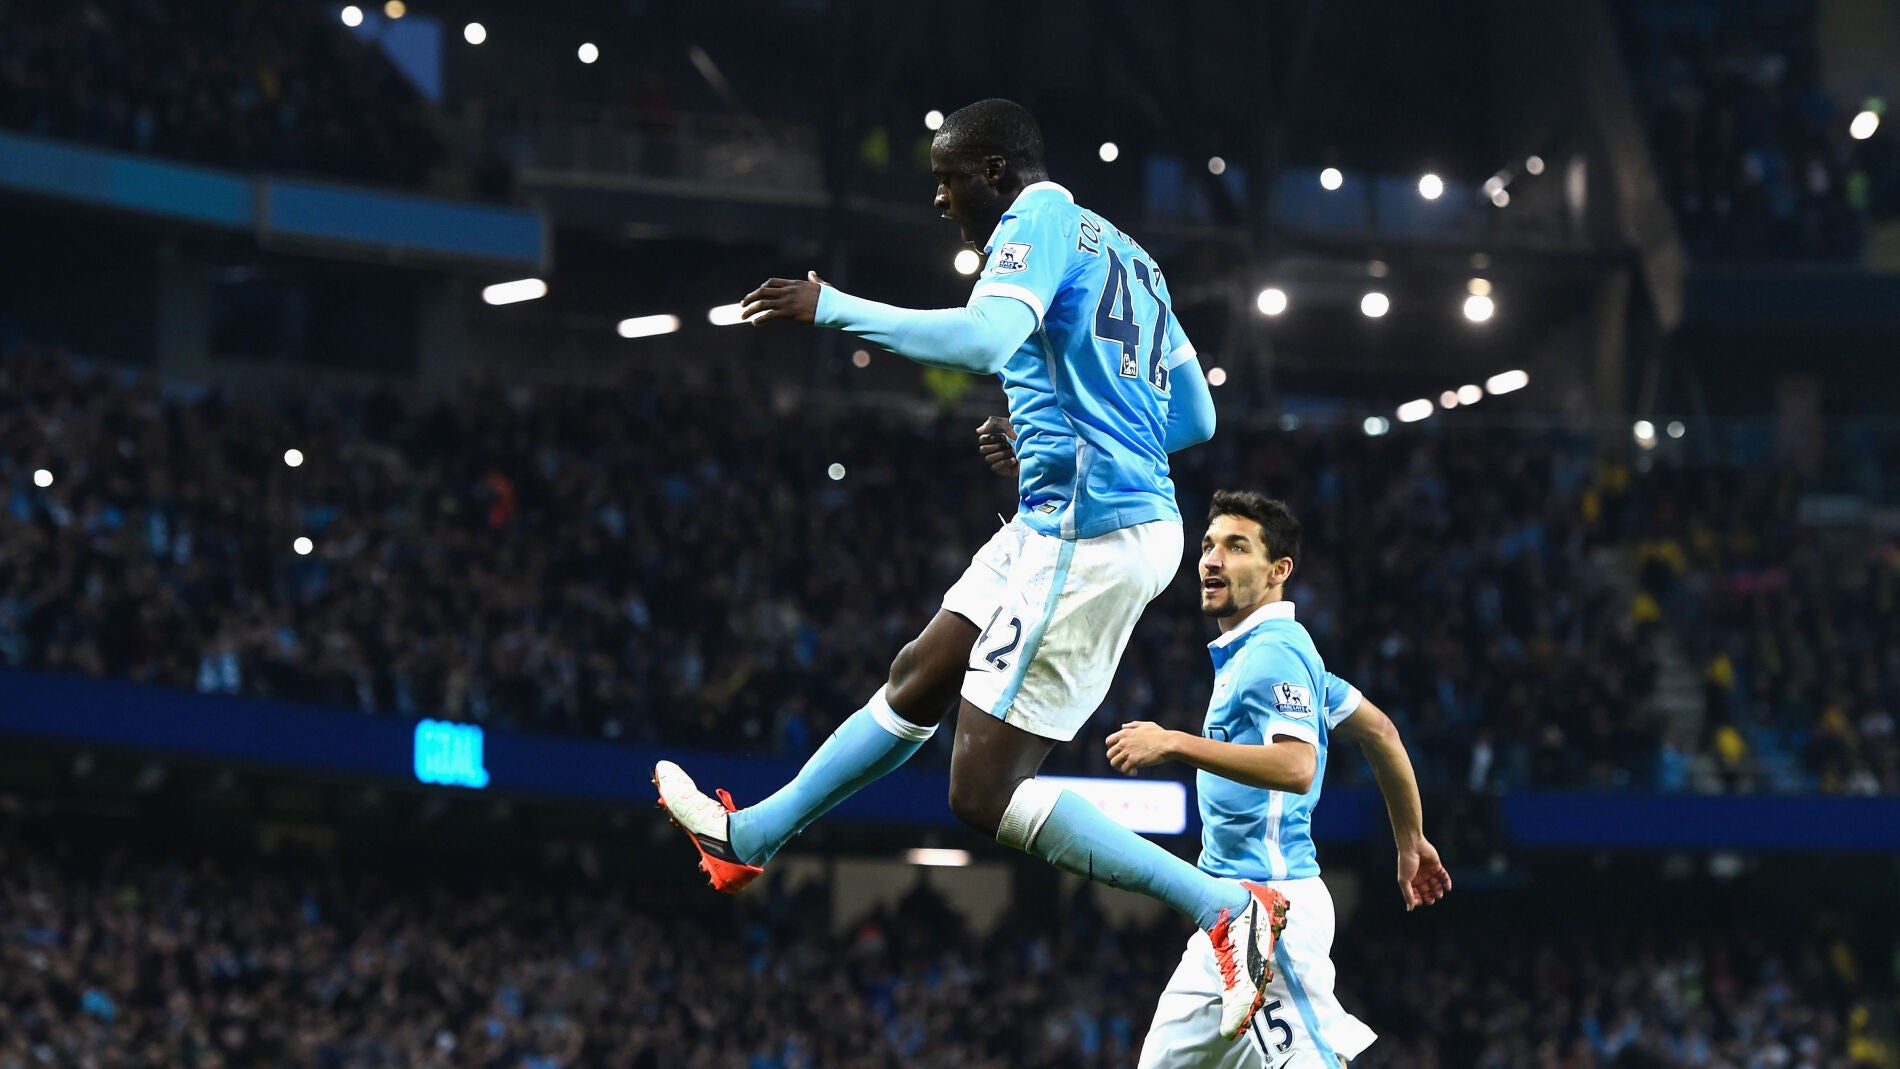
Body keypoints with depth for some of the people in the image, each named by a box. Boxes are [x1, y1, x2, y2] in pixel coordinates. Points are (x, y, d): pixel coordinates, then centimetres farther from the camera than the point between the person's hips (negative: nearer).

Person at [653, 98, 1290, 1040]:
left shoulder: (1040, 219, -7)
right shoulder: (1126, 256, 22)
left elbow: (986, 338, -26)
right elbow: (1195, 418, 24)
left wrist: (834, 310, -16)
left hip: (1085, 531, -10)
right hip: (1141, 511, 10)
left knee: (984, 794, -9)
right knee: (921, 676, 24)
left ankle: (1228, 911, -16)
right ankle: (749, 836, 41)